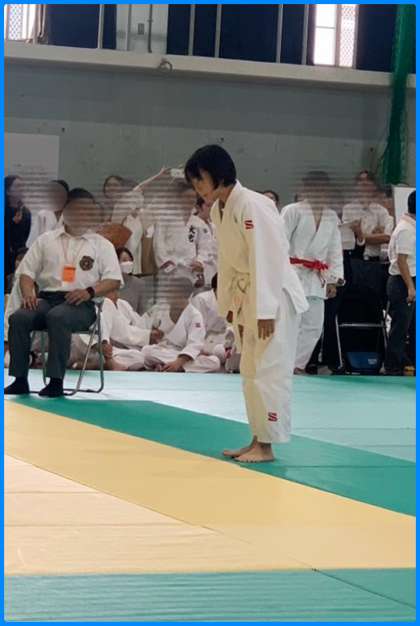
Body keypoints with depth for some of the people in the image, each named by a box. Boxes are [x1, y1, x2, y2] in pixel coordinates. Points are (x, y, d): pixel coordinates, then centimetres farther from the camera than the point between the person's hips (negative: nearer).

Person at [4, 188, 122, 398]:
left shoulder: (101, 245, 12)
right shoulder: (46, 240, 18)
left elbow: (113, 280, 3)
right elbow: (27, 272, 15)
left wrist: (90, 291, -15)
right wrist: (28, 294, -6)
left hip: (80, 303, -3)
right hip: (47, 297, 3)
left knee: (57, 318, -37)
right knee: (18, 318, -26)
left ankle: (56, 381, -35)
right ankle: (20, 379, -21)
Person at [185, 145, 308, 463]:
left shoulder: (253, 206, -21)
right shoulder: (218, 210, 6)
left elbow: (266, 260, -24)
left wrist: (265, 311, -24)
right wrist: (230, 305, 14)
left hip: (275, 296, -9)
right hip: (247, 296, 9)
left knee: (268, 372, -6)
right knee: (251, 371, 14)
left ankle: (266, 446, -1)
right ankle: (257, 441, 22)